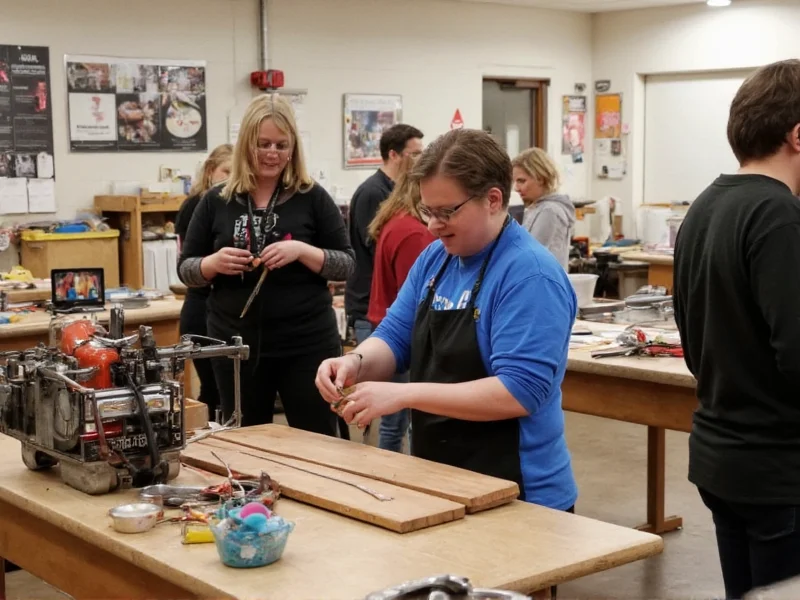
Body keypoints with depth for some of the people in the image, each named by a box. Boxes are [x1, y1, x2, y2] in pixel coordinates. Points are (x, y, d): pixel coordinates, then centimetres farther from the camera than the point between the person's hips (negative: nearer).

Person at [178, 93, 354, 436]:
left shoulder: (313, 198, -2)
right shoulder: (216, 202, 3)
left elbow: (347, 264, -2)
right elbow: (185, 269, 8)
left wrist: (301, 251, -19)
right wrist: (214, 263, -14)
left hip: (307, 344, -2)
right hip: (237, 346, 2)